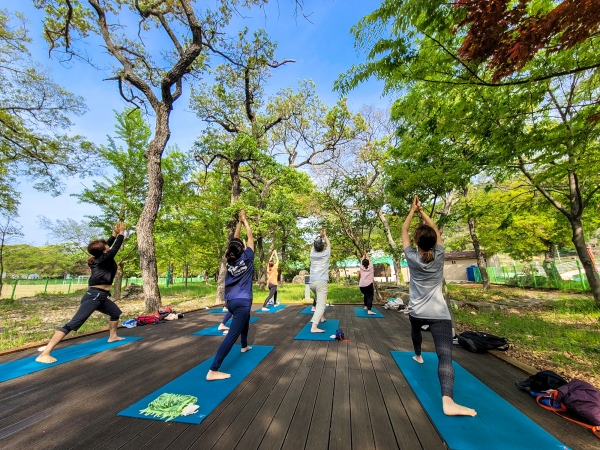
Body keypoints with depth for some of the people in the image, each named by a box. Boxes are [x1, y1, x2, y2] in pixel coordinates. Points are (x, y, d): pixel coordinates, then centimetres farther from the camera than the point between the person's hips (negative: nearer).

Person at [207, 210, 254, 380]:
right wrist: (244, 220, 6)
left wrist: (239, 221, 14)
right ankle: (213, 370, -8)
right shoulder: (246, 257, -12)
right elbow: (250, 237, -3)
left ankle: (244, 346, 52)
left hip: (230, 301, 8)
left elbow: (235, 239, 11)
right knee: (232, 334, -6)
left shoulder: (230, 259, 1)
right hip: (242, 302, -8)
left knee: (245, 321, 32)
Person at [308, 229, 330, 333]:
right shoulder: (326, 254, 1)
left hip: (312, 282, 5)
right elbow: (329, 244, 21)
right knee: (321, 305, -11)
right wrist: (325, 235, 35)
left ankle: (322, 317, 36)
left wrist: (319, 236, 39)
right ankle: (314, 327, -24)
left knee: (319, 300, 31)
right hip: (321, 282, -5)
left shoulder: (312, 254, 7)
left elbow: (314, 244, 26)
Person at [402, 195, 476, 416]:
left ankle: (418, 356, 58)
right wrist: (422, 211, 10)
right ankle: (448, 401, -24)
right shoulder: (439, 256, -5)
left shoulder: (412, 257, -8)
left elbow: (404, 230, 1)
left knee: (415, 331, 35)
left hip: (416, 312, 2)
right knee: (445, 355, -9)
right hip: (438, 313, -1)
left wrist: (413, 210, 7)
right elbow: (435, 229, 8)